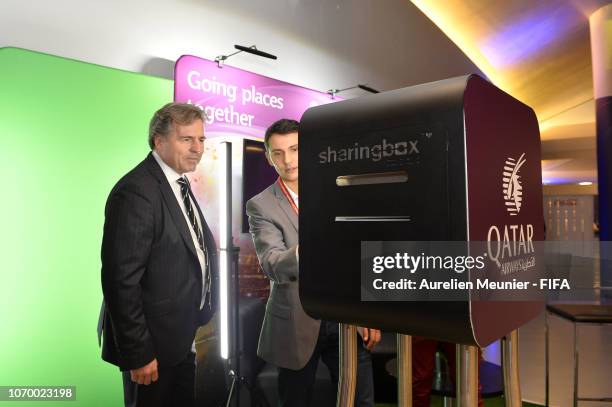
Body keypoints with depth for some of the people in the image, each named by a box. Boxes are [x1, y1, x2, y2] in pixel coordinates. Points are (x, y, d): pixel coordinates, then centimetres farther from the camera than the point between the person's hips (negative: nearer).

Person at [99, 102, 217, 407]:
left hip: (184, 337, 9)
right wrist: (137, 354, -20)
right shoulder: (136, 191, -22)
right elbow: (121, 280, -23)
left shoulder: (179, 184, 8)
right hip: (153, 346, -8)